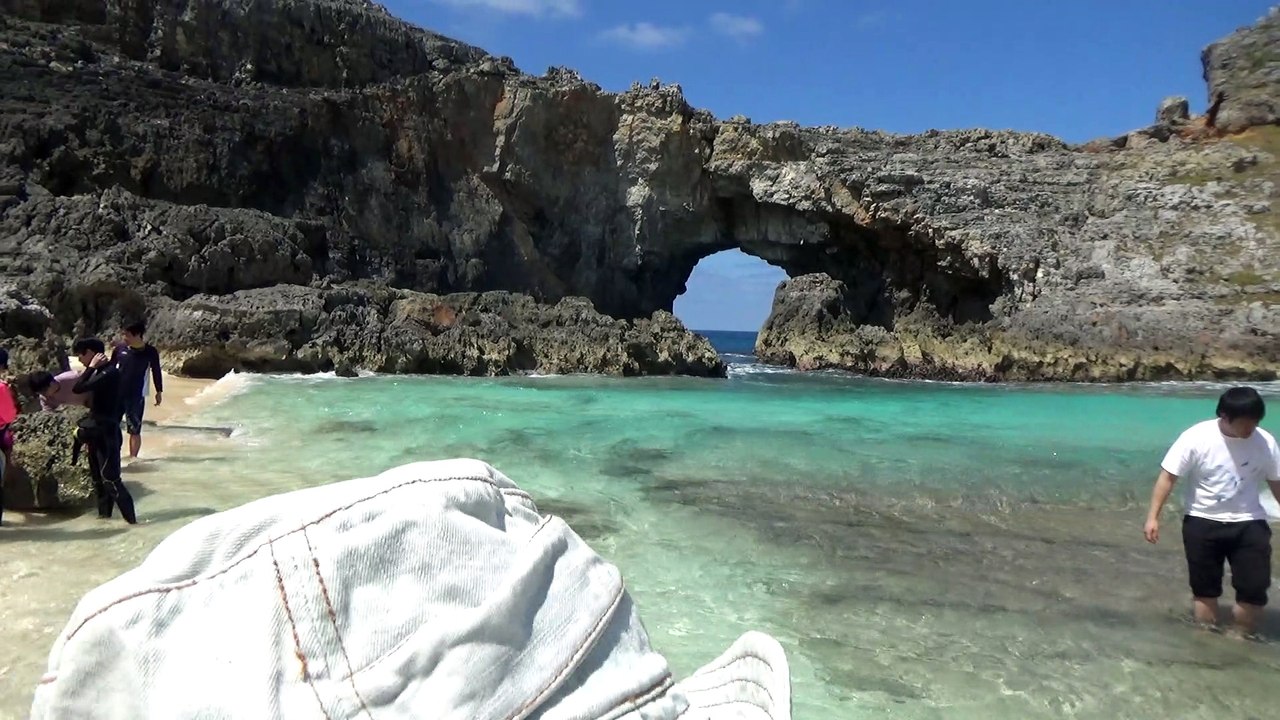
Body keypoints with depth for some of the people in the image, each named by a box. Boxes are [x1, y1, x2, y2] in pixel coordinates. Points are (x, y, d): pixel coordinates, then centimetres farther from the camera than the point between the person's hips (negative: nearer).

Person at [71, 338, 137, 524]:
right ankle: (104, 515, 25)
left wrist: (91, 367, -16)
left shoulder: (110, 372, -19)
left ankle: (131, 520, -10)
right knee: (98, 478, 16)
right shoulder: (100, 372, 11)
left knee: (111, 479, -11)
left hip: (106, 433, -10)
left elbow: (78, 388, -27)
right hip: (96, 432, 10)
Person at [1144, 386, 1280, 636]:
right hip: (1203, 522, -2)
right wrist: (1153, 517, -17)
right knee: (1204, 589, 8)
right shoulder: (1197, 437, -17)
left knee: (1255, 589, -1)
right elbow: (1168, 477, -13)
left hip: (1249, 523, 2)